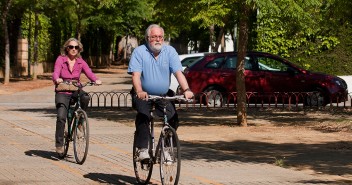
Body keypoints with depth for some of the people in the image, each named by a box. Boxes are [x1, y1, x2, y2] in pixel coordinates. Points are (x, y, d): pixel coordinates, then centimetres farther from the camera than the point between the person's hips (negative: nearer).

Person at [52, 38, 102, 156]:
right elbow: (55, 73, -18)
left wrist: (96, 80, -33)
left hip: (75, 91, 2)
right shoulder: (61, 59, -4)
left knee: (85, 97, -31)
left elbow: (89, 73, -11)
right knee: (61, 117, -19)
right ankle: (59, 144, -4)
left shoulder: (80, 62, 3)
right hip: (62, 92, -2)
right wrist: (57, 79, -42)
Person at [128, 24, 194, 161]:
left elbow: (178, 72, -9)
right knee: (143, 116, -28)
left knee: (173, 118, -16)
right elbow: (136, 74, -17)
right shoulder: (139, 52, -6)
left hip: (164, 95, 3)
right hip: (144, 95, -2)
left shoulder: (170, 51, 0)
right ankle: (143, 149, -22)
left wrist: (186, 90, -26)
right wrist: (139, 91, -36)